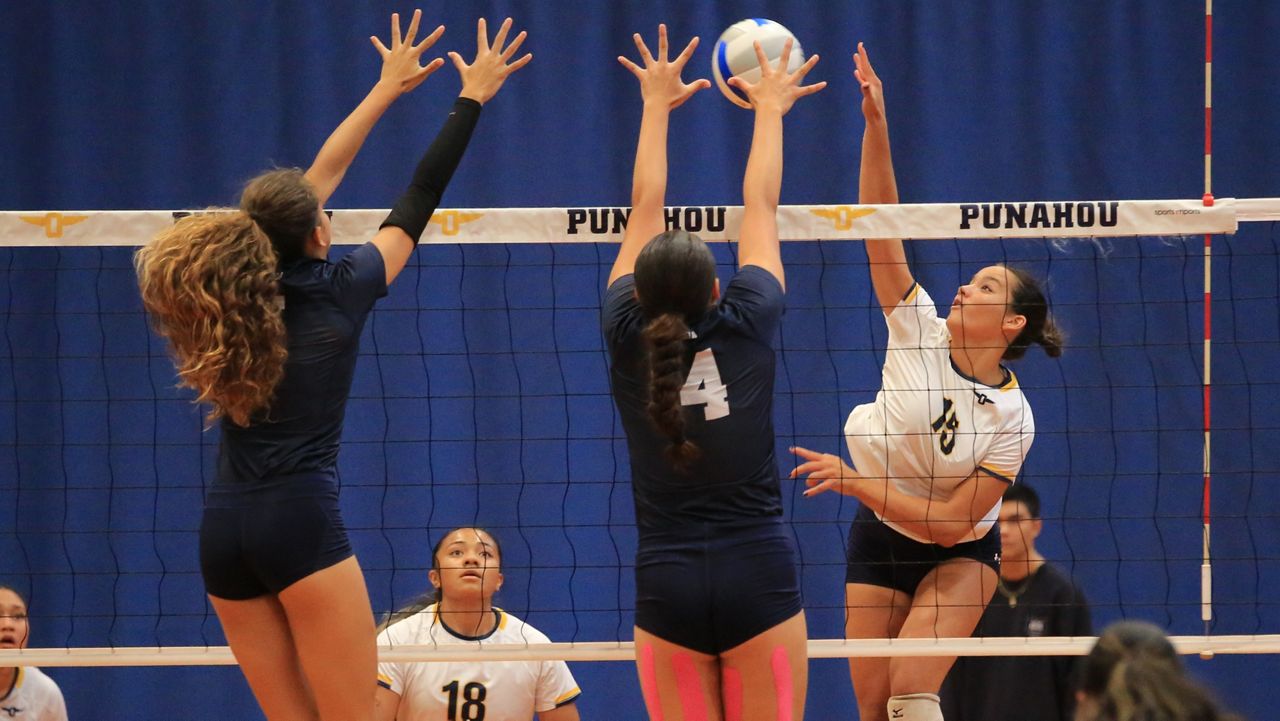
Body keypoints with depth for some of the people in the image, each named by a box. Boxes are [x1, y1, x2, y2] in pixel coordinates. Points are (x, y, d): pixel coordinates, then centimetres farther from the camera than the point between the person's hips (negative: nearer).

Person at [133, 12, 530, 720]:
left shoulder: (250, 279, 11)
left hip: (224, 530, 6)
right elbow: (420, 199, 9)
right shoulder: (338, 289, -1)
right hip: (301, 521, -6)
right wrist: (473, 97, 20)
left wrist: (385, 88, 34)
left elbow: (319, 175, 24)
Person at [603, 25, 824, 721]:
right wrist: (769, 110, 26)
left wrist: (657, 104, 24)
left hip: (668, 585, 1)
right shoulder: (746, 326, -4)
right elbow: (760, 208, 12)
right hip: (759, 583, -1)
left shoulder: (628, 336, -2)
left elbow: (645, 209, 12)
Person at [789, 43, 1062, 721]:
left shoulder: (1011, 416, -17)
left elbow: (950, 521, -21)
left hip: (956, 555, -3)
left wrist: (853, 480, -26)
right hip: (878, 540, 3)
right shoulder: (921, 330, -10)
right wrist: (875, 124, -27)